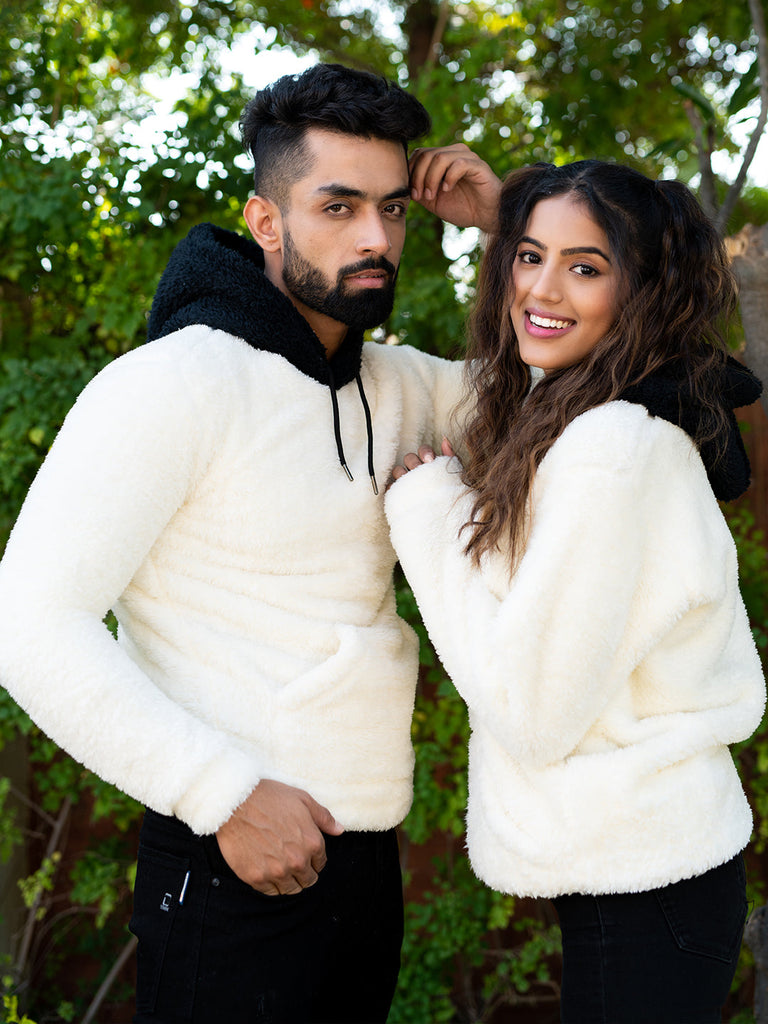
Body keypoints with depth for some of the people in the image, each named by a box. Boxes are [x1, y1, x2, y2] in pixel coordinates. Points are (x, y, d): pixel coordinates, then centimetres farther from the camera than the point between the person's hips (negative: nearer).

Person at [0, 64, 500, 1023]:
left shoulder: (389, 384, 8)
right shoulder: (175, 382, -15)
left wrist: (509, 223, 3)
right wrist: (227, 794, -22)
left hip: (367, 852, 8)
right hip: (231, 866, -7)